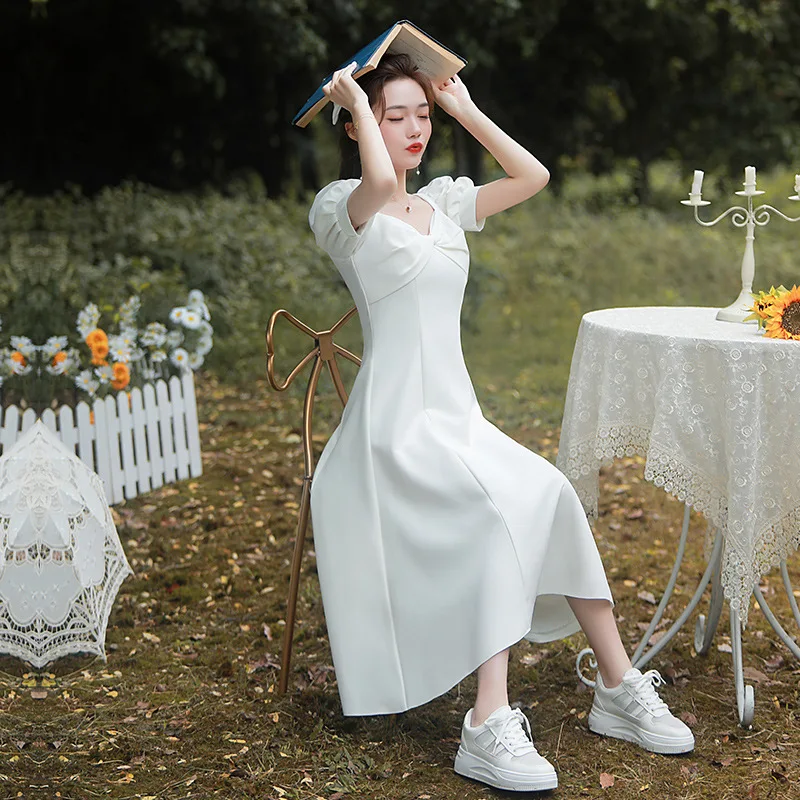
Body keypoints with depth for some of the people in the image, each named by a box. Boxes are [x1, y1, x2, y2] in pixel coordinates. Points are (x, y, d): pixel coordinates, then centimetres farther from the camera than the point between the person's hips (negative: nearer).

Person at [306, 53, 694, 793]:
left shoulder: (445, 203, 16)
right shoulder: (341, 207, -6)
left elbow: (533, 177, 14)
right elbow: (382, 183, -29)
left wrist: (466, 109, 13)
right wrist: (358, 101, -14)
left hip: (457, 414, 6)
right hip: (395, 424, -6)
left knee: (552, 498, -19)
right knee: (507, 508, -30)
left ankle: (619, 688, -10)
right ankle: (489, 731, -31)